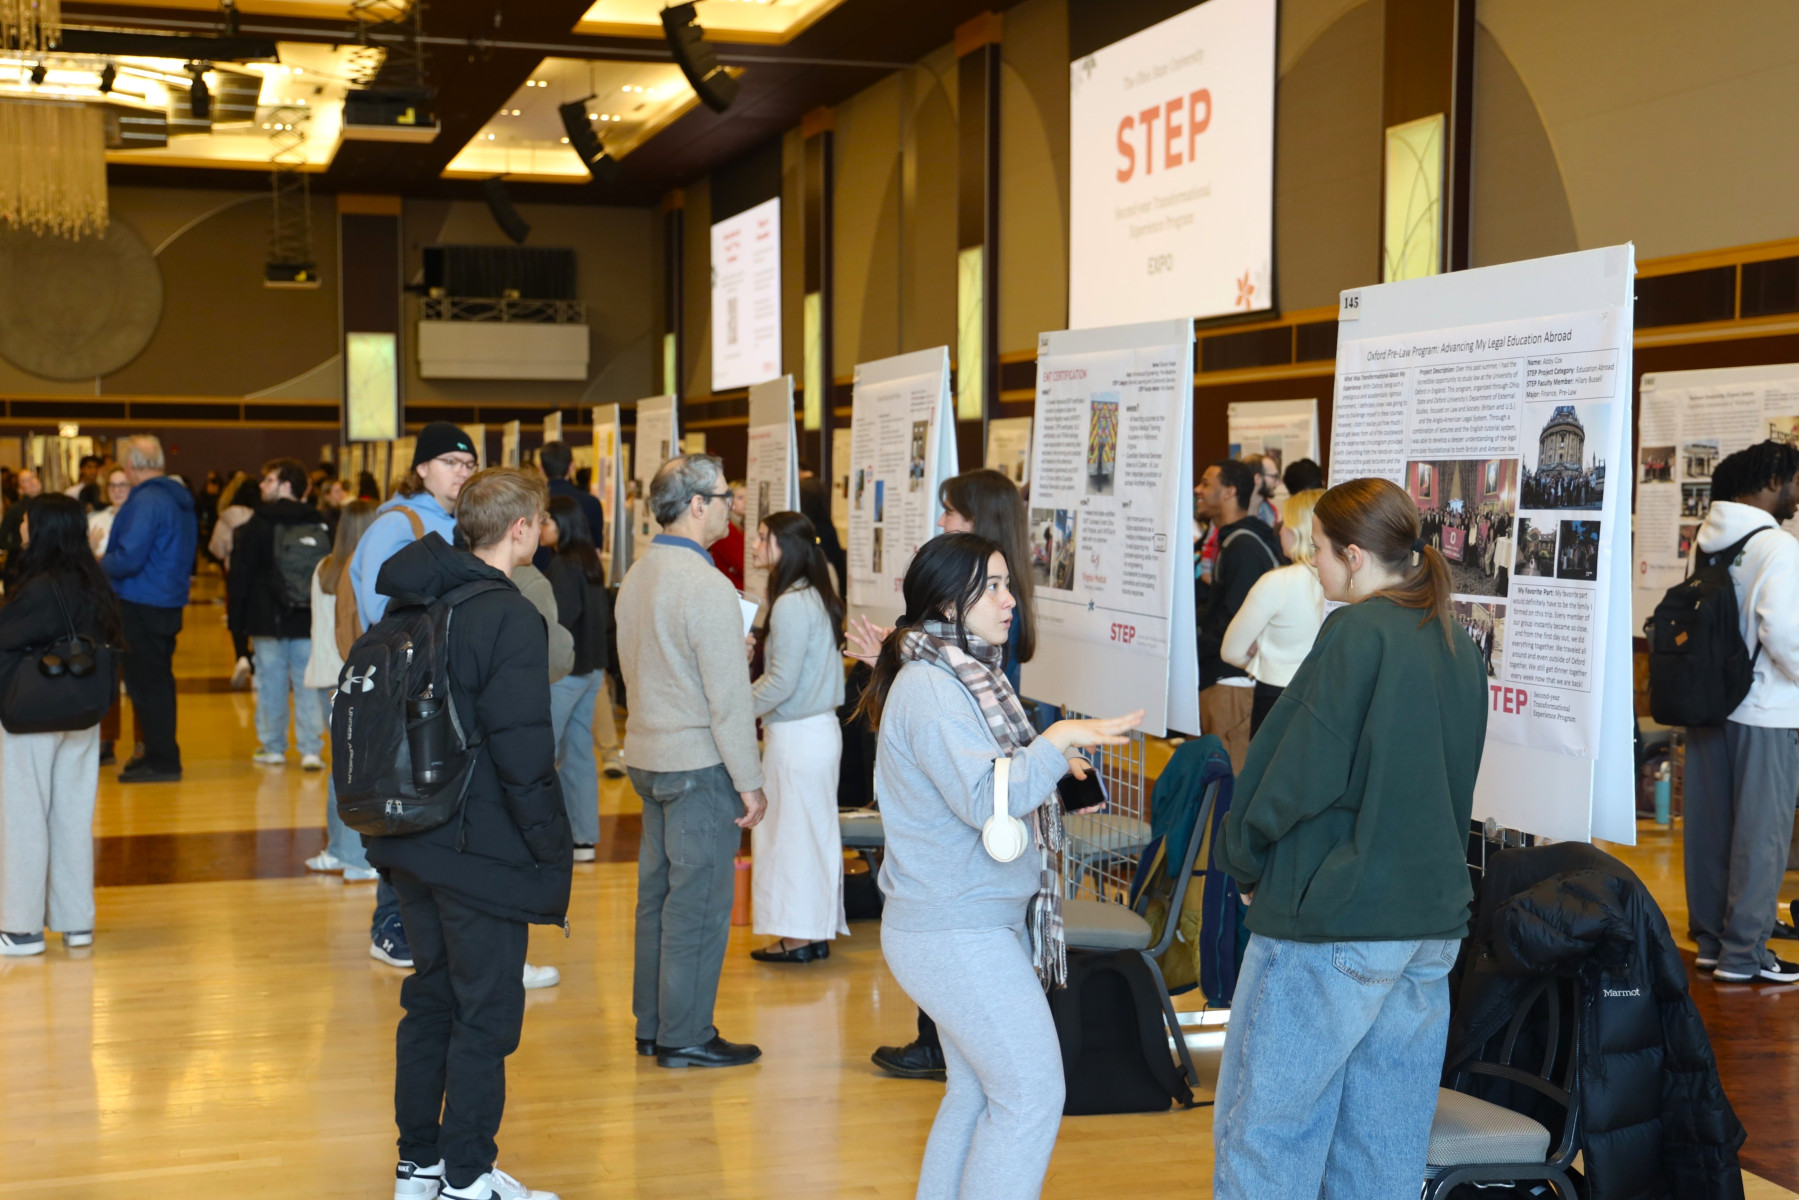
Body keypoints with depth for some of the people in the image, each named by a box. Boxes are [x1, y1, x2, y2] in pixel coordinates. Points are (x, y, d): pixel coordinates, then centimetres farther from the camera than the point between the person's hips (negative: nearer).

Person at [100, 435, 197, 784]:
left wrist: (98, 565, -6)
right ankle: (162, 753, 26)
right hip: (170, 601, 9)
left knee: (144, 681, -2)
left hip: (143, 605, -9)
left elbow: (128, 559, -23)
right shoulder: (180, 499, 11)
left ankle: (161, 760, 1)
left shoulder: (145, 502, -19)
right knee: (158, 679, 17)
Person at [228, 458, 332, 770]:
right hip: (311, 622, 3)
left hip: (268, 620, -3)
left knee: (271, 684, 6)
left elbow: (240, 577, -6)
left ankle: (273, 747, 13)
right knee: (308, 685, 4)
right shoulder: (321, 526, 5)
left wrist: (236, 619, 0)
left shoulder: (258, 525, -7)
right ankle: (311, 750, 0)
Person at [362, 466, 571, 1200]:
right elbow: (523, 754, -21)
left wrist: (400, 818, 17)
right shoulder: (510, 618, -18)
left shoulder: (413, 603, 7)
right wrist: (553, 849, -12)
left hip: (413, 841, 8)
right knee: (487, 1012, 3)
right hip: (482, 850, -8)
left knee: (432, 997, 18)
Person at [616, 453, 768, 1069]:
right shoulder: (707, 588, -19)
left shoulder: (636, 577, 8)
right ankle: (685, 1036, 7)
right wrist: (750, 782, -13)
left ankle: (650, 1027, 24)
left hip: (647, 757, 9)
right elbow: (728, 699, -19)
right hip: (699, 764, -9)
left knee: (657, 894, 15)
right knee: (699, 903, 0)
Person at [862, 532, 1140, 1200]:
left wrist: (1048, 760, 11)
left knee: (977, 1090, 16)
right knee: (1032, 1091, -8)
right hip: (957, 935, -10)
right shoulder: (929, 688, -19)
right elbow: (986, 800, -28)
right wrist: (1059, 740, -22)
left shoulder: (963, 675, 13)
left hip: (978, 924, 10)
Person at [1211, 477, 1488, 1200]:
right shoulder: (1457, 645, 11)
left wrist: (1244, 861, -1)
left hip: (1333, 922, -8)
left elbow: (1302, 773, -15)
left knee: (1264, 1129, 1)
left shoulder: (1358, 632, -13)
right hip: (1432, 916, 8)